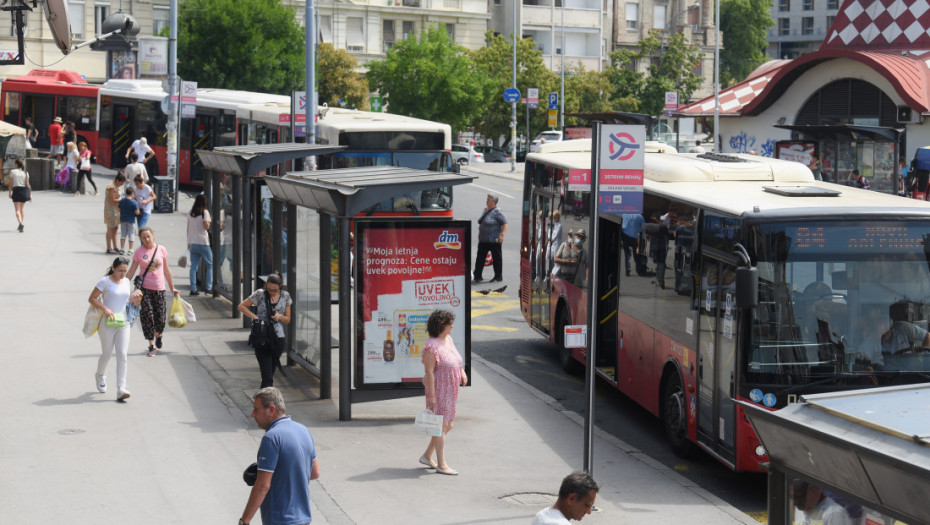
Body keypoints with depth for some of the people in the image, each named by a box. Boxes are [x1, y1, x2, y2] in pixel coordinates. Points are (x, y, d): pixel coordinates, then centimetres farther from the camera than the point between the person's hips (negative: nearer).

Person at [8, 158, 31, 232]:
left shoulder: (12, 171, -3)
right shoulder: (25, 173, 2)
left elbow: (10, 183, -3)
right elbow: (27, 184, -1)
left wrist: (10, 192, 6)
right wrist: (30, 194, 1)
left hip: (16, 190, -3)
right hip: (24, 190, 3)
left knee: (17, 210, -3)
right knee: (22, 208, 18)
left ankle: (20, 223, -25)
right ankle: (21, 225, 22)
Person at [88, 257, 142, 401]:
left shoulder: (126, 282, 10)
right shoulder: (105, 281, -7)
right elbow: (91, 299, -7)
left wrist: (134, 298, 1)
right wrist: (105, 309, -20)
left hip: (123, 323, 4)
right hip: (107, 323, -4)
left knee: (123, 355, -7)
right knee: (107, 354, 6)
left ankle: (121, 390, -10)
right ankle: (100, 376, 40)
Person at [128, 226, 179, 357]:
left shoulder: (161, 250, 2)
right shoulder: (139, 252, 0)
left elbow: (166, 271, 8)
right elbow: (132, 271, 5)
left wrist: (172, 288, 10)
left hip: (159, 288, 1)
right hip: (144, 288, -1)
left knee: (160, 316, 3)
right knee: (147, 316, -6)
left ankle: (158, 335, 36)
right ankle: (151, 345, 5)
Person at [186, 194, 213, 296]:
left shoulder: (190, 213, 9)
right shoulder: (204, 212, -8)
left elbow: (188, 228, 12)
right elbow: (206, 226, -16)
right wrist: (208, 222, 4)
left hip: (192, 243, 5)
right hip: (203, 242, -5)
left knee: (193, 266, 5)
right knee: (210, 265, 7)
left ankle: (193, 289, 0)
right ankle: (209, 287, 0)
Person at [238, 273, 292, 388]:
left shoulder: (285, 296, 4)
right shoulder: (260, 294, -6)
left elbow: (287, 319, 11)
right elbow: (241, 306, 2)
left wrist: (280, 317, -11)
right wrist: (255, 317, -11)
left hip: (278, 339, 4)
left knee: (270, 373, 13)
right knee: (267, 378, -11)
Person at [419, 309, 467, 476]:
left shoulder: (448, 340, 8)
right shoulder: (431, 346, -19)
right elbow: (429, 372, -20)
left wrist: (462, 372, 8)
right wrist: (431, 396, -21)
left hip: (450, 392, 9)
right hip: (438, 391, -9)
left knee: (448, 425, 15)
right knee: (441, 426, -4)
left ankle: (427, 456, 27)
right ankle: (441, 465, 2)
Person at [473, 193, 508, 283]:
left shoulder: (497, 212, -12)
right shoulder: (486, 210, 14)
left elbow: (504, 223, -14)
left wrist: (502, 235, -22)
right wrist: (480, 235, 21)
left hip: (494, 240, -8)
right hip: (483, 240, 8)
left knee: (497, 258, 3)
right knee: (480, 258, 7)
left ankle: (498, 277, 11)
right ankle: (477, 276, 12)